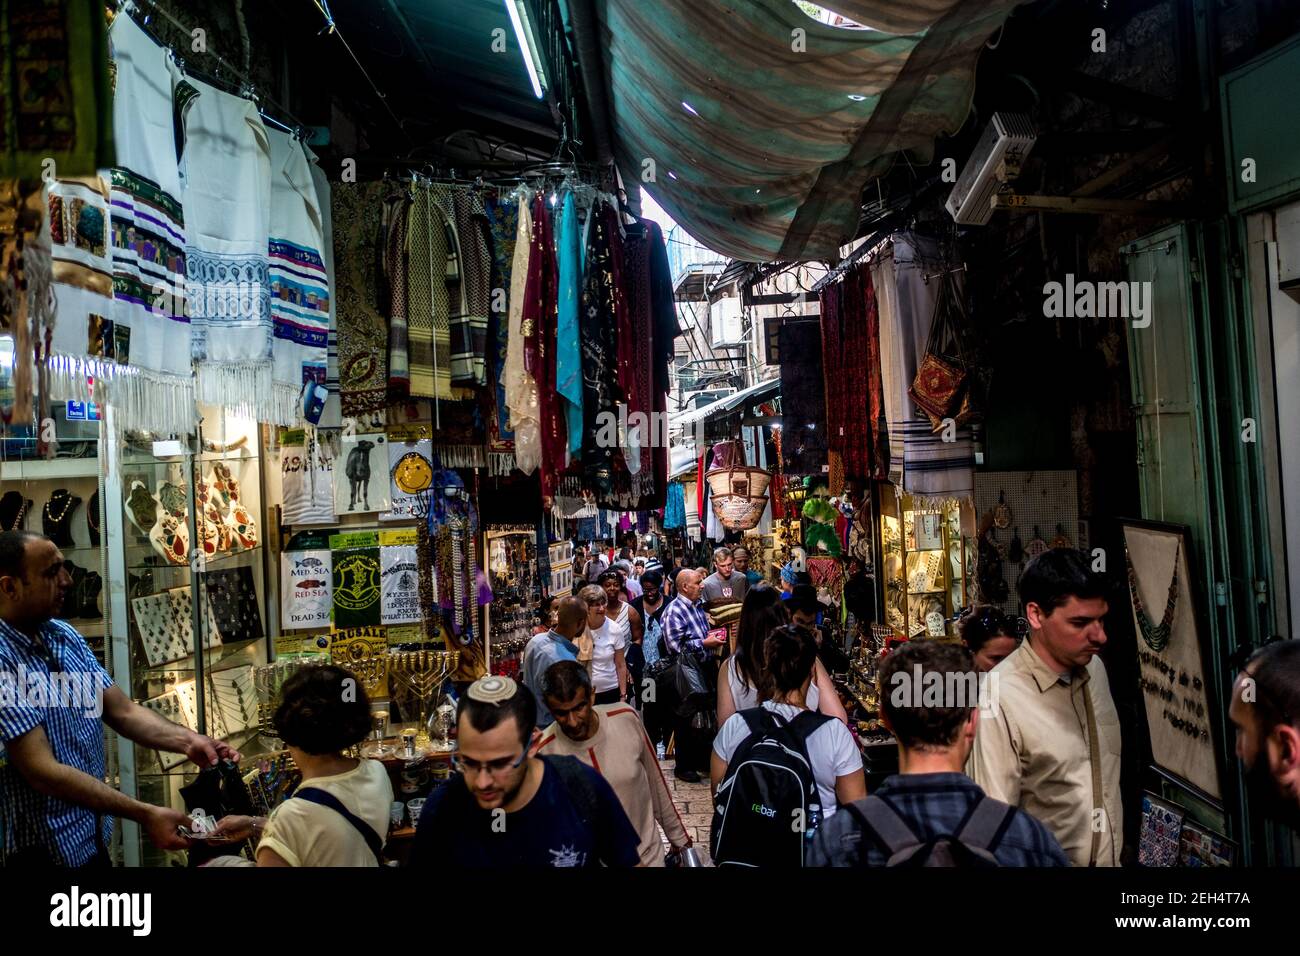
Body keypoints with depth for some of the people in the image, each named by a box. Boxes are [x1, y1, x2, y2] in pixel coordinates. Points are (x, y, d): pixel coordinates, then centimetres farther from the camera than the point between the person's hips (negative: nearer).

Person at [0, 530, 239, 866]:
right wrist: (144, 814, -26)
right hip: (39, 850, -7)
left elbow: (122, 710, 3)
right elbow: (42, 771, -25)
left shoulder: (65, 636, 4)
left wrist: (186, 740, -14)